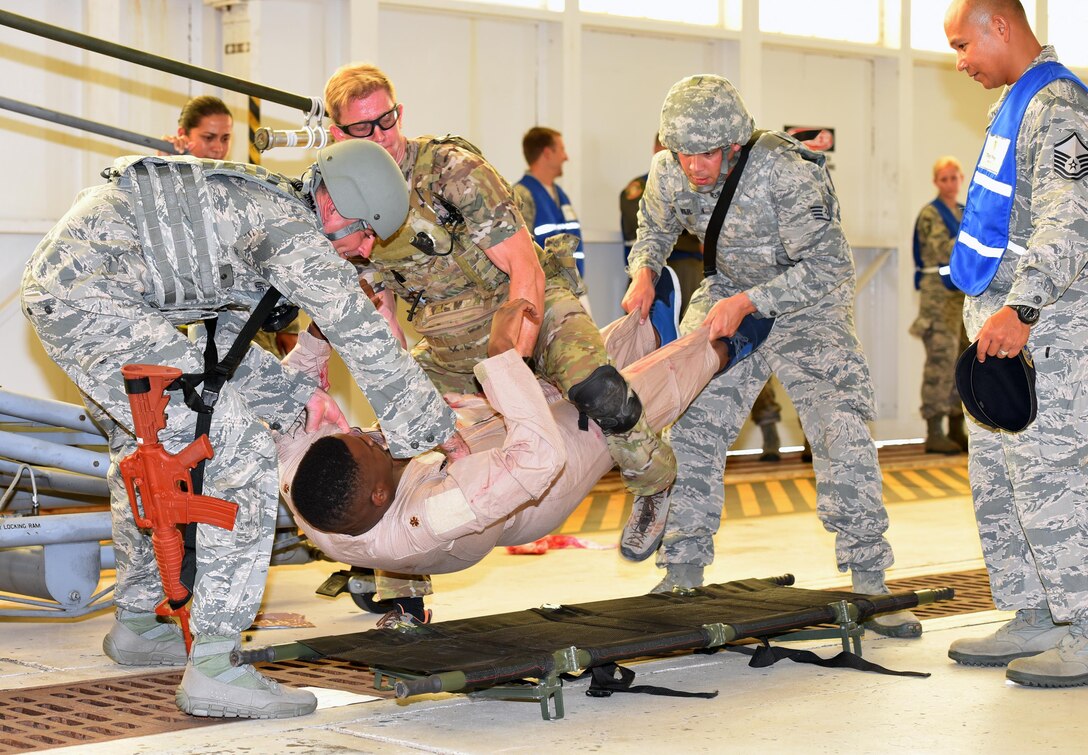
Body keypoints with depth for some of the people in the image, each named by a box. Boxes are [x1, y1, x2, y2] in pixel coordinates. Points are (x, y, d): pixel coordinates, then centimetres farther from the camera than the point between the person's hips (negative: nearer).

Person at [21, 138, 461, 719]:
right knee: (238, 456, -11)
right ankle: (213, 668, -11)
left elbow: (222, 348, 29)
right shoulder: (290, 225, -7)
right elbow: (364, 338, -7)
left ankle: (136, 624, 41)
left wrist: (300, 395, 23)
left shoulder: (254, 202, 23)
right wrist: (438, 428, 3)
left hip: (52, 286, 11)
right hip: (92, 297, -11)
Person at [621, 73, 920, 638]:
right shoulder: (667, 174, -14)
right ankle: (682, 574, 6)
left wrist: (747, 303, -33)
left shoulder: (785, 173, -30)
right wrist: (643, 273, -10)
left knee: (840, 431, -16)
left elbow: (824, 268, -26)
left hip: (810, 300, -4)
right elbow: (654, 230, 9)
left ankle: (869, 582, -8)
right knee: (692, 427, -5)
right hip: (729, 297, 4)